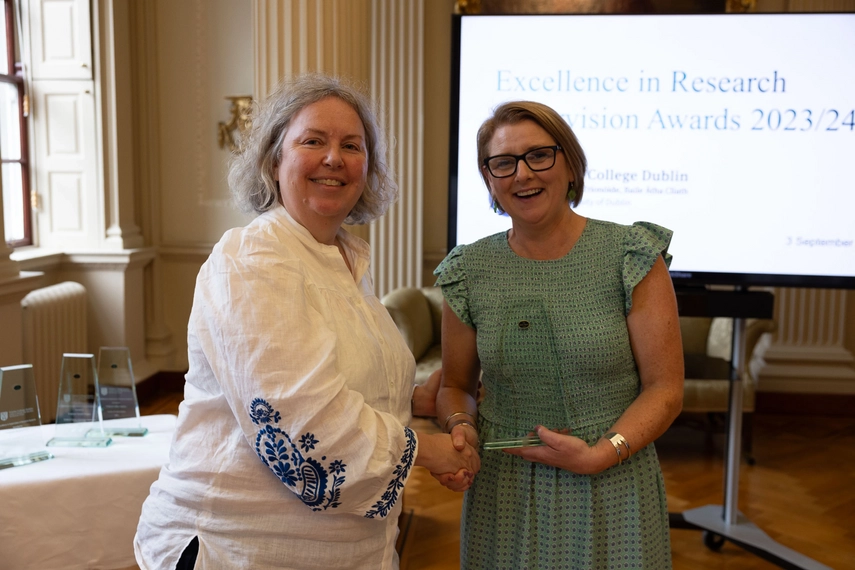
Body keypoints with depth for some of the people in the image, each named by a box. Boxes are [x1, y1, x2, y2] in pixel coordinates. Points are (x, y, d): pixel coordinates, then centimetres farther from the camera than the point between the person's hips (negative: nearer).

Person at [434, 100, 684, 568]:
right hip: (502, 492, 2)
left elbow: (665, 388, -6)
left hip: (611, 489, -2)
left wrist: (599, 454, -18)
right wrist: (461, 426, -10)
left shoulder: (632, 257, -7)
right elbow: (455, 385, 10)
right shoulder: (470, 271, 0)